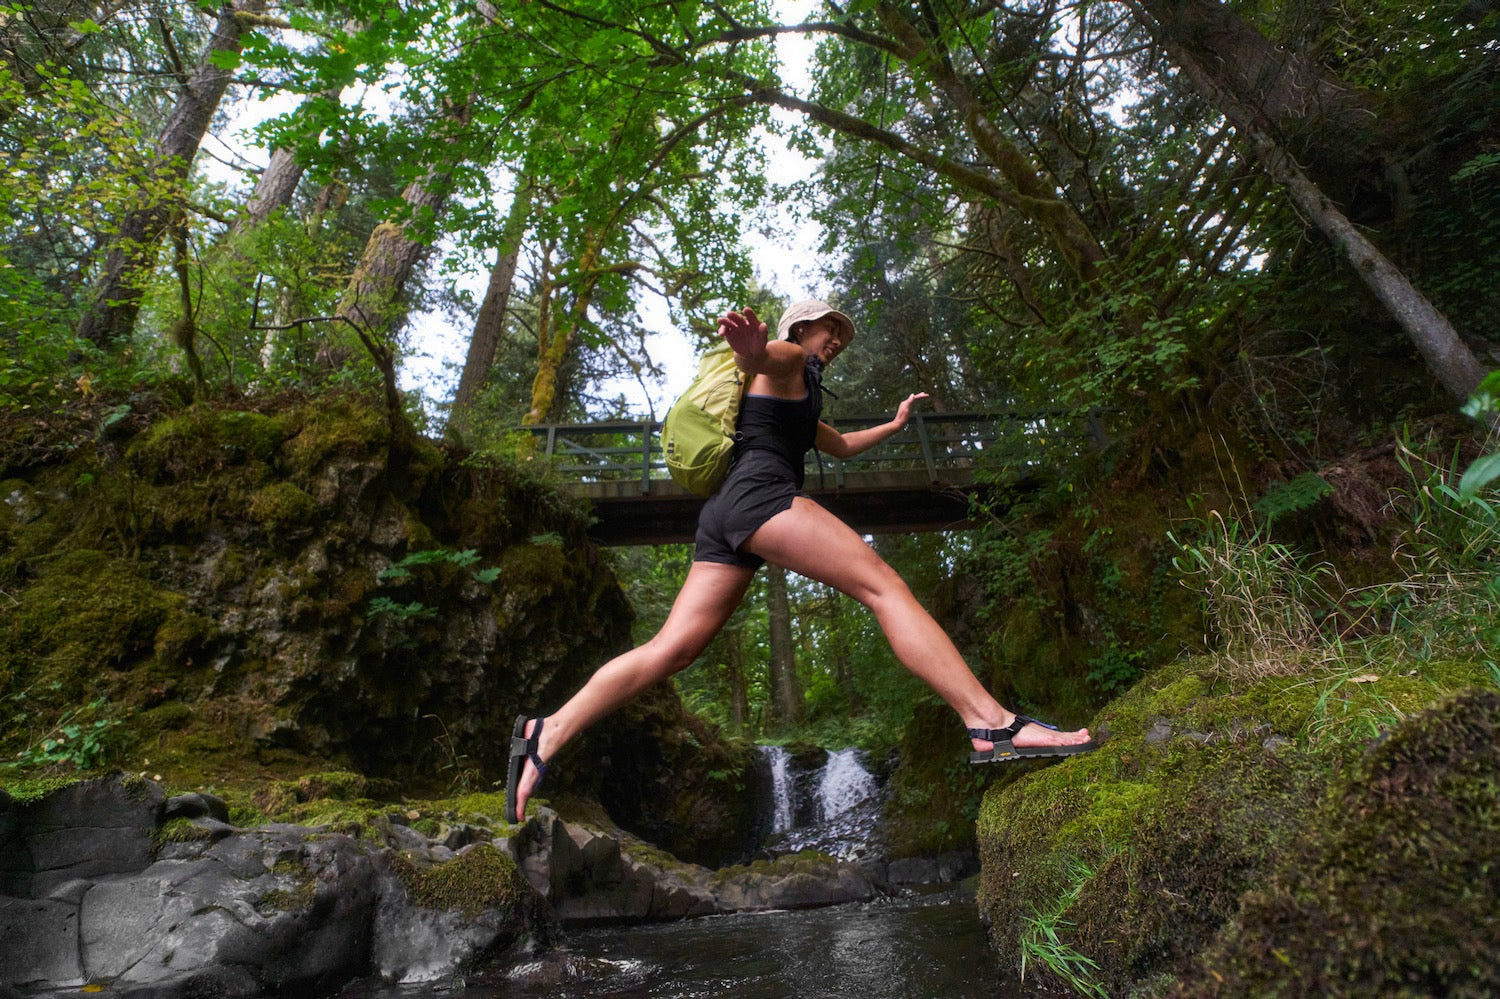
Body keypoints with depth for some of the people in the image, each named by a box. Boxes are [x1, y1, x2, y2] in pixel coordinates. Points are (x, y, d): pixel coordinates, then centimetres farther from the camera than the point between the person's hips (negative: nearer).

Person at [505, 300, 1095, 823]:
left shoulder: (801, 400, 41)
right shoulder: (787, 359, 12)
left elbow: (840, 447, 53)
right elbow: (754, 351, -14)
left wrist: (893, 425, 58)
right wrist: (746, 340, -38)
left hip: (724, 520, 10)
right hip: (761, 492, -10)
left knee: (672, 649, -4)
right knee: (884, 586, -16)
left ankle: (548, 735, -11)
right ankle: (993, 725, -23)